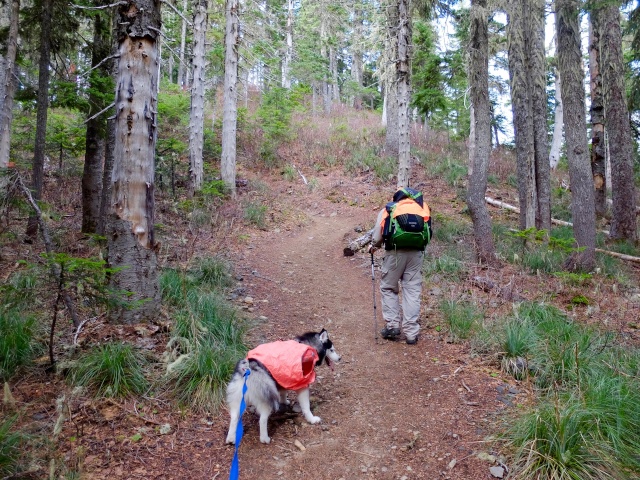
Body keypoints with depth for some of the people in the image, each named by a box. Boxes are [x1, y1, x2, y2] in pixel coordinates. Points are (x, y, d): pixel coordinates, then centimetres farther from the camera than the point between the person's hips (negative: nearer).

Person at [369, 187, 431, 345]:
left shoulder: (388, 209, 11)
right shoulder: (424, 209, 16)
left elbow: (377, 234, 8)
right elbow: (429, 233, 12)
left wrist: (374, 246, 27)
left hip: (395, 252, -2)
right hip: (416, 252, 2)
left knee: (388, 288, 14)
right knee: (413, 291, 6)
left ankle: (392, 325, 8)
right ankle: (411, 332, 7)